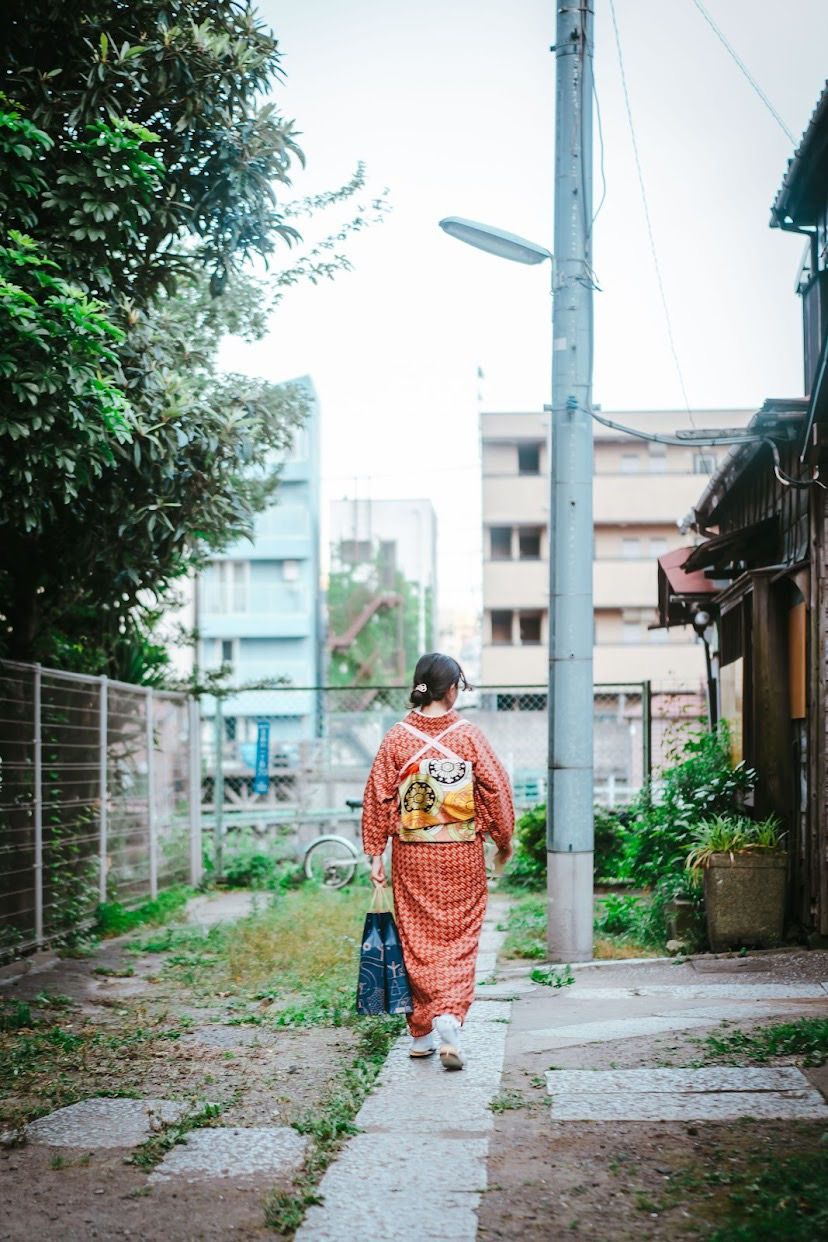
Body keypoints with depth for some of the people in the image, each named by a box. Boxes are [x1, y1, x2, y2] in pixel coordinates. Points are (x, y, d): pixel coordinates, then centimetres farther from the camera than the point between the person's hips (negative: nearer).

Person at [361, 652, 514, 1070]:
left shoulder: (397, 737, -4)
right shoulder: (469, 736, -6)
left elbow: (379, 797, -3)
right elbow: (497, 789, -3)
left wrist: (375, 853, 3)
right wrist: (504, 840, 10)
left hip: (412, 856, 1)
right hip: (462, 854, -1)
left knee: (418, 942, 11)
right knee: (459, 942, 7)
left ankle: (422, 1034, 17)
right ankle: (449, 1020, -12)